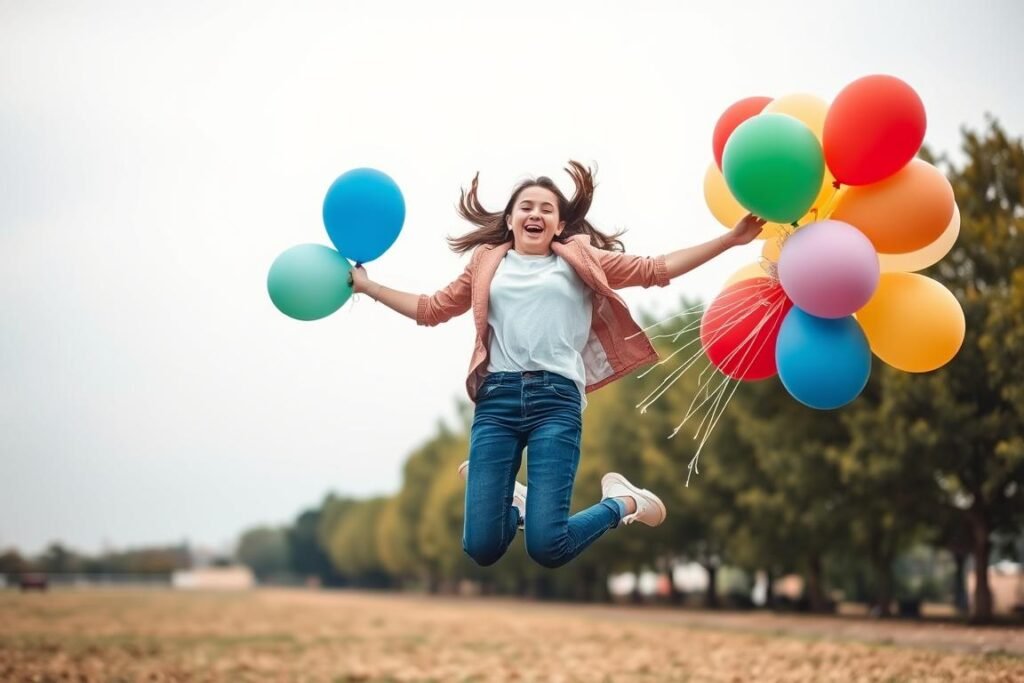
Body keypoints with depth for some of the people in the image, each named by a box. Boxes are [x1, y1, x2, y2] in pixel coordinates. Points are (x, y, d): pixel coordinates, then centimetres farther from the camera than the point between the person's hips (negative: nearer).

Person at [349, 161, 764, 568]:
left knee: (547, 548, -13)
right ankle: (512, 501, 29)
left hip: (556, 399, -2)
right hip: (496, 399, 2)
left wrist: (730, 240, 3)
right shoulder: (486, 264, 21)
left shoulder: (579, 260, 15)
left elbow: (655, 270, 10)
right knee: (481, 548, -6)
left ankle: (622, 503, 16)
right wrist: (368, 286, 26)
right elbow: (430, 310, 28)